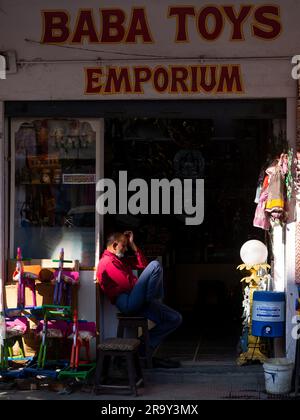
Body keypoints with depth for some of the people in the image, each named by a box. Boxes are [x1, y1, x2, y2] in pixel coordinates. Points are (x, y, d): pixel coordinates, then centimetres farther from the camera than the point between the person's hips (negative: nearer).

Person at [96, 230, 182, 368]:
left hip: (136, 304, 10)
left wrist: (133, 245, 20)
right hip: (127, 302, -10)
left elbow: (143, 264, 24)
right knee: (155, 265, -22)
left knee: (175, 319, 5)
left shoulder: (120, 259, 28)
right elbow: (128, 284, -15)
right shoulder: (108, 261, -6)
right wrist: (141, 285, 2)